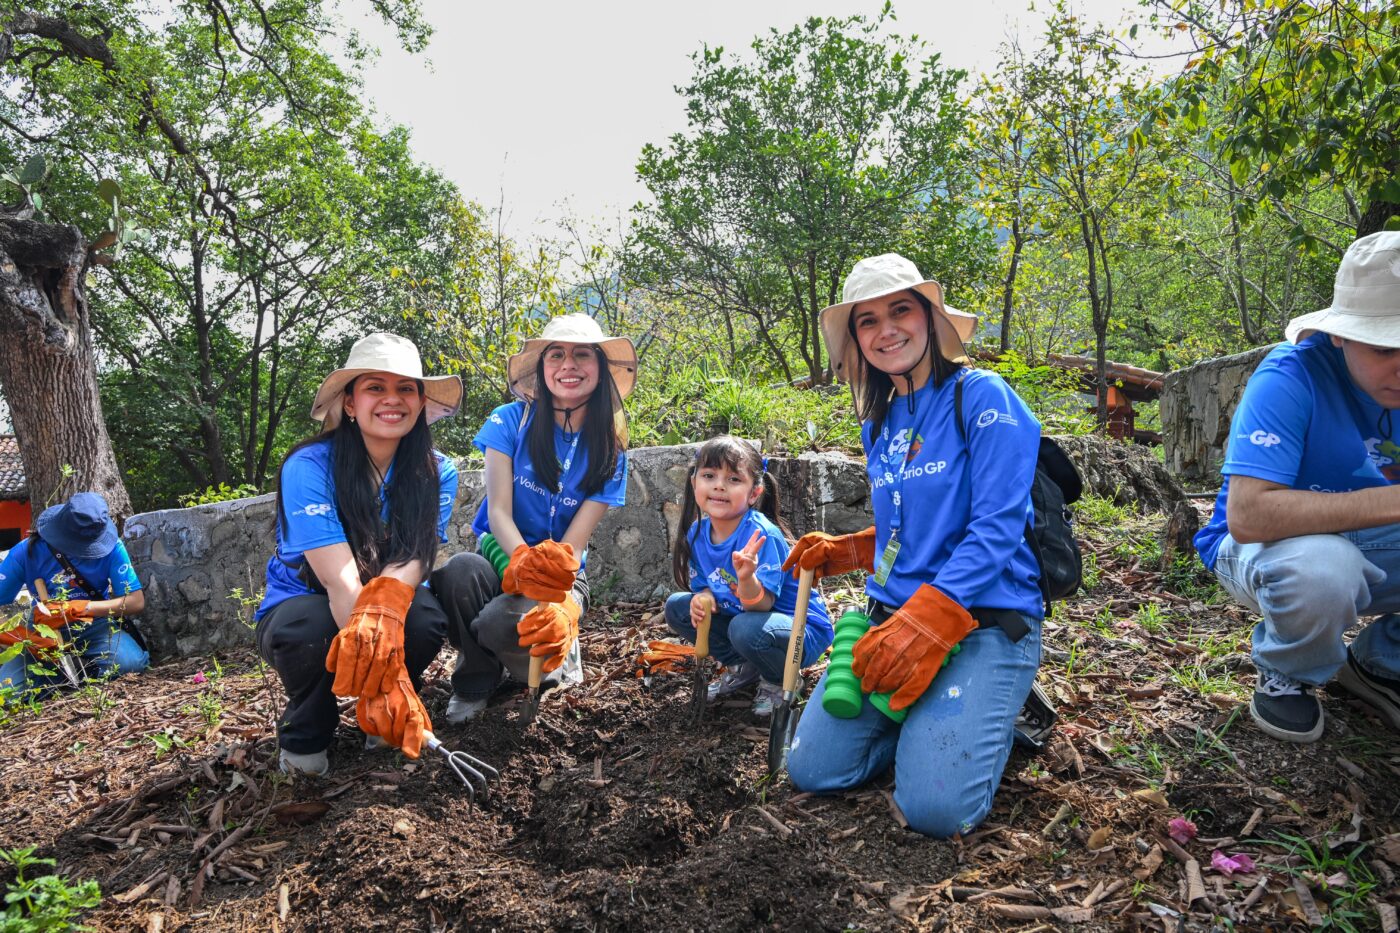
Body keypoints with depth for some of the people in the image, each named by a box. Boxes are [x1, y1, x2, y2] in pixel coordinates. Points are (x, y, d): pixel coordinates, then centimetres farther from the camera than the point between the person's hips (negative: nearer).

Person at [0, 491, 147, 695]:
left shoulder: (111, 548, -15)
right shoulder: (27, 551, -12)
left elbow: (136, 602, -18)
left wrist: (78, 608, -29)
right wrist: (21, 637, -30)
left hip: (95, 626, -1)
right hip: (44, 631, 1)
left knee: (130, 662, -32)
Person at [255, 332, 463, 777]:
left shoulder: (437, 473, -12)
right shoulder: (308, 467, -22)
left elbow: (412, 561, -23)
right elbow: (341, 583, -32)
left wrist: (385, 605, -49)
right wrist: (385, 688, -42)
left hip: (391, 609, 2)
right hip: (302, 607, -2)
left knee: (426, 615, -31)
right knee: (310, 630, -36)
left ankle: (387, 718, 1)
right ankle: (303, 737, -3)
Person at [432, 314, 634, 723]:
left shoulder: (608, 451, -5)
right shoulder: (511, 420, -7)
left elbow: (574, 544, -13)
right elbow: (498, 511, -15)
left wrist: (561, 607, -34)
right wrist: (525, 563, -37)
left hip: (563, 575, -1)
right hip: (500, 556, 1)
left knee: (503, 623, -34)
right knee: (461, 571, -36)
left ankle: (557, 655, 4)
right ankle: (475, 681, -6)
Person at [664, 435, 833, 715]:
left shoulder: (761, 534, -28)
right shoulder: (697, 533, -7)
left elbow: (761, 605, -29)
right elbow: (704, 585, 5)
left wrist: (746, 577, -51)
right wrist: (703, 598, -19)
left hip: (802, 631, -7)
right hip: (739, 616, 7)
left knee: (747, 628, -37)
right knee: (676, 606, -2)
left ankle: (780, 681, -2)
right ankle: (742, 668, 13)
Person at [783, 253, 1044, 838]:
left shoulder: (981, 397, -9)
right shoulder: (878, 425, 12)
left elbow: (996, 530, -17)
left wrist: (925, 621, -26)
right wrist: (842, 552, 5)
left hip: (982, 619, -6)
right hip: (893, 614, 7)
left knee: (935, 807, -19)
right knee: (812, 770, -1)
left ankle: (992, 718, 12)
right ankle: (926, 721, 22)